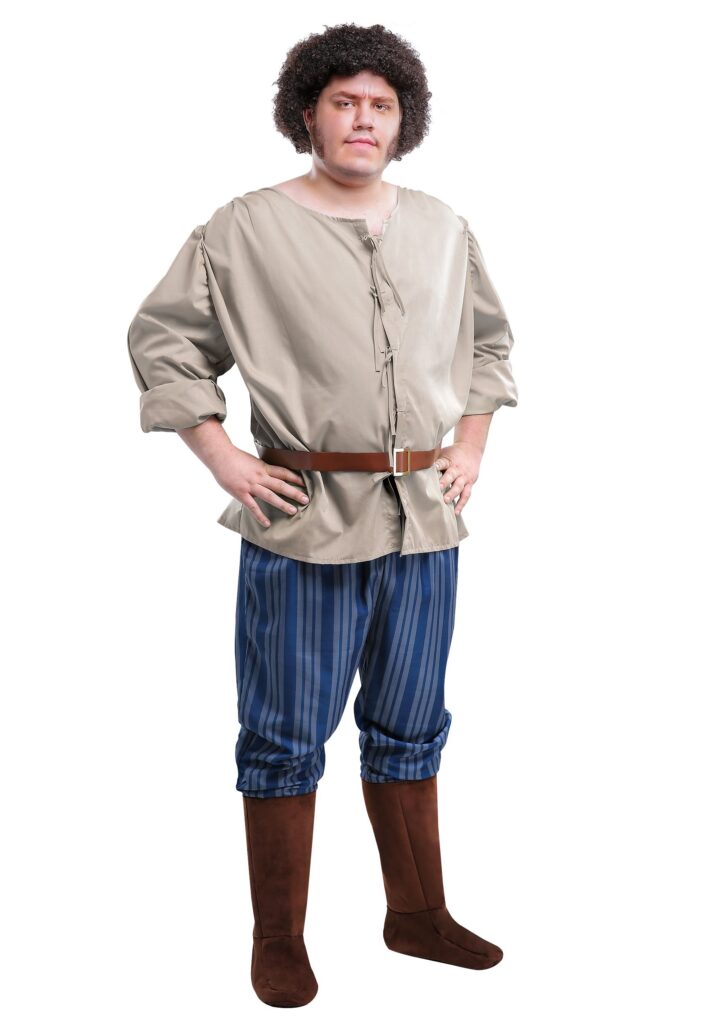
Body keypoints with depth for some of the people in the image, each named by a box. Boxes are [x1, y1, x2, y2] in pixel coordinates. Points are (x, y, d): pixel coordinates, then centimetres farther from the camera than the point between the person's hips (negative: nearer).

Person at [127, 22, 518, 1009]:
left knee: (410, 728, 16)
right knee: (287, 736, 4)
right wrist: (221, 456, -6)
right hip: (304, 520, -4)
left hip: (424, 518, 5)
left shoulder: (444, 229, 10)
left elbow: (489, 337, 23)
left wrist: (472, 444, 13)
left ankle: (419, 914, 33)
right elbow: (160, 336, 0)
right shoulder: (246, 229, -3)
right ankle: (279, 942, 21)